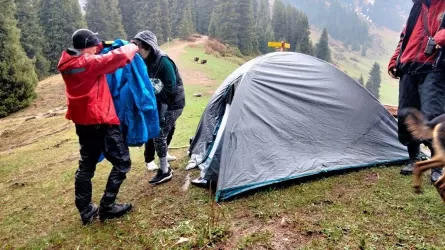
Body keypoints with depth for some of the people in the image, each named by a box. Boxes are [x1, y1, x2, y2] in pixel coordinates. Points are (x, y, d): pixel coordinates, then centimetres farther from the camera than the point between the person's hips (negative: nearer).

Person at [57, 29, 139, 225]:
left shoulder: (67, 63, 5)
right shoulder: (89, 63, -18)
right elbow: (119, 57, -18)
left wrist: (102, 46, 10)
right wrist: (132, 47, 2)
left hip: (82, 121, 9)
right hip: (101, 121, -9)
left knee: (86, 165, 16)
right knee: (122, 162, 4)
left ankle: (86, 211, 23)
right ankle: (106, 207, 7)